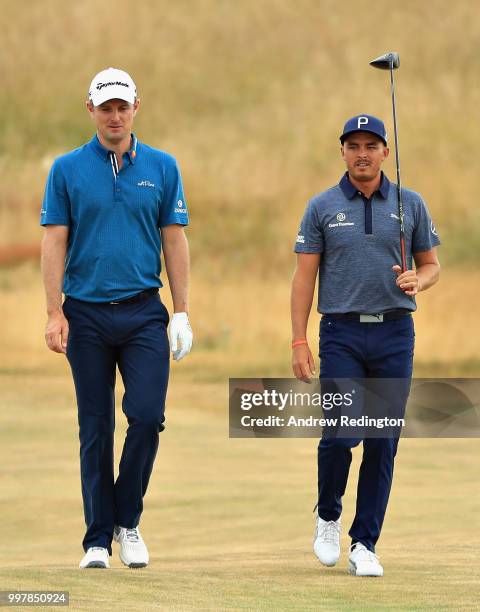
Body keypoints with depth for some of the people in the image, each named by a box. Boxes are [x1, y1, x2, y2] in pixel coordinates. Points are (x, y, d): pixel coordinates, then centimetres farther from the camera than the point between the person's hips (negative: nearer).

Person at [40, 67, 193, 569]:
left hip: (143, 314, 1)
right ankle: (98, 538, 9)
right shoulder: (67, 169, 3)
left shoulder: (161, 168, 6)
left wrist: (181, 314, 2)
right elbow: (54, 242, 1)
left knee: (147, 416, -11)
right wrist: (55, 314, -7)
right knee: (95, 428, 3)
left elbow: (174, 241, 7)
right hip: (86, 315, 0)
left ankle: (128, 522, 8)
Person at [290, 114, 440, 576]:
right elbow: (304, 277, 3)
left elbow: (431, 264, 15)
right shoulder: (322, 207, 5)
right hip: (341, 334, -1)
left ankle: (365, 545, 7)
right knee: (341, 432, -12)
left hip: (395, 334, 2)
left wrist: (417, 280, -10)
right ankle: (328, 518, 15)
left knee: (383, 442, 0)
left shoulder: (410, 205, 8)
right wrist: (299, 342, -5)